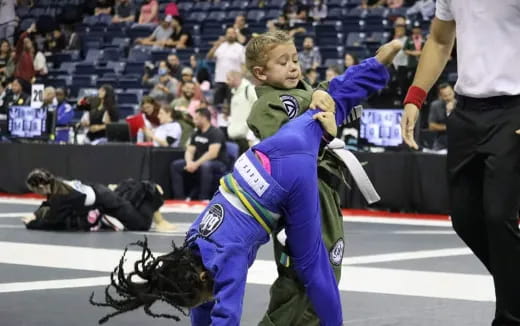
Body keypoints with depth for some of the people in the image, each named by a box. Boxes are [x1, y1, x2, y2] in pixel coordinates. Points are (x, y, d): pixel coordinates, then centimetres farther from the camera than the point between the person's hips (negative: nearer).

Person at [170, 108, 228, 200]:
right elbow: (189, 151, 8)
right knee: (175, 165, -4)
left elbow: (213, 153, -25)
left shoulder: (216, 133, -13)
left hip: (218, 164, -8)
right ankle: (180, 198, -9)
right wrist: (189, 162, -15)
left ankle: (203, 199, -33)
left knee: (205, 166, -41)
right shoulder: (196, 134, 12)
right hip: (199, 163, 8)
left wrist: (196, 164, -28)